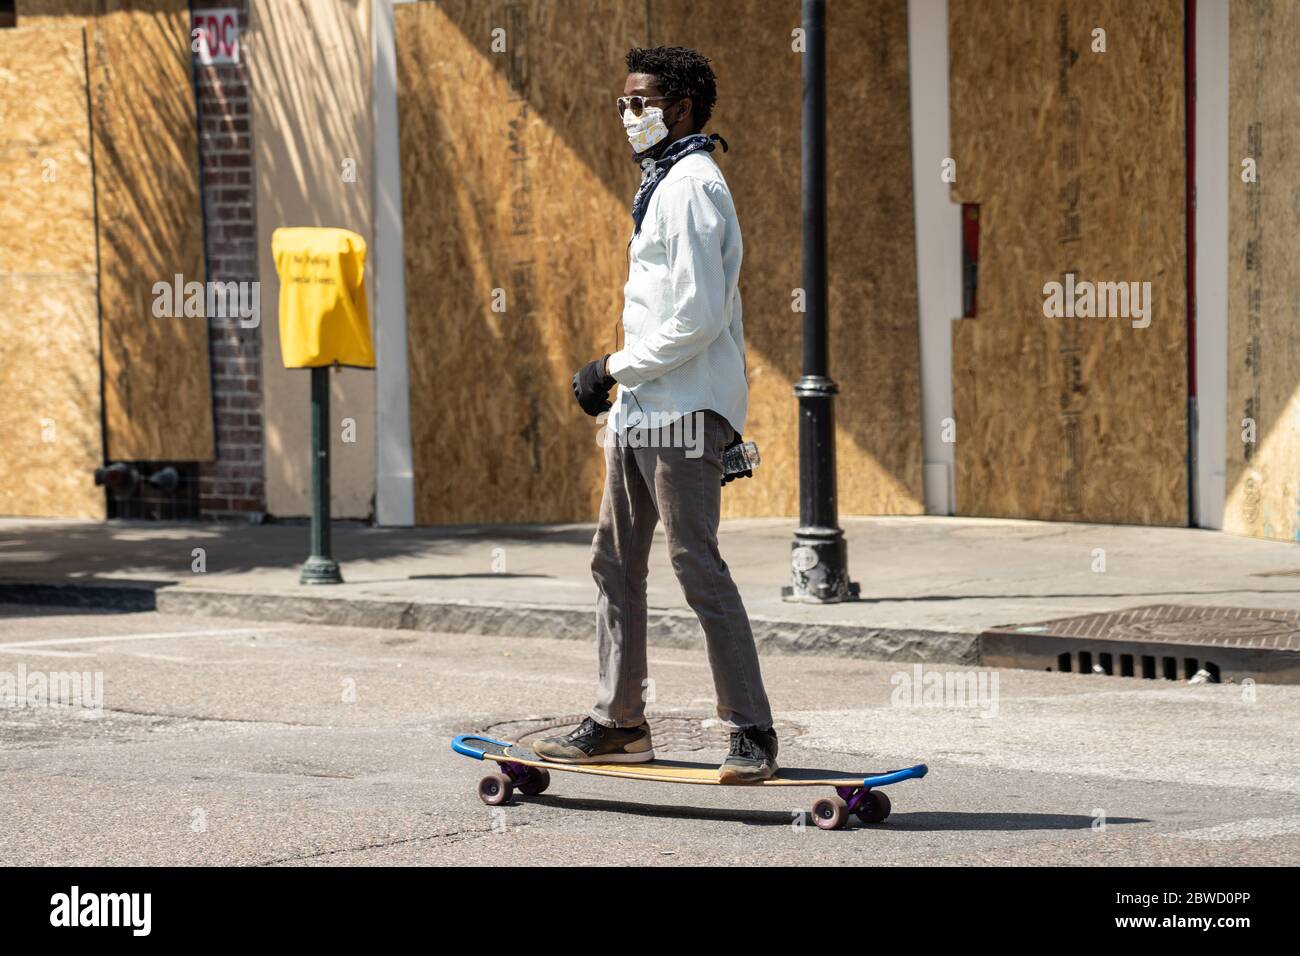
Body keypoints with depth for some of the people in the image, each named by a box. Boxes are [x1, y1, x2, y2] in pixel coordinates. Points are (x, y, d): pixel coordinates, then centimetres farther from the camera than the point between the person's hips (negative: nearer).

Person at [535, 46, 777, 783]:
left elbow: (698, 317, -21)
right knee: (616, 564, 13)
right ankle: (619, 723, 20)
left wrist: (614, 369, -13)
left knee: (699, 567, -11)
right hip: (641, 412, 11)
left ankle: (752, 732, -8)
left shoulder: (690, 188, -13)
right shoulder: (664, 184, 19)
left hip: (681, 413, -11)